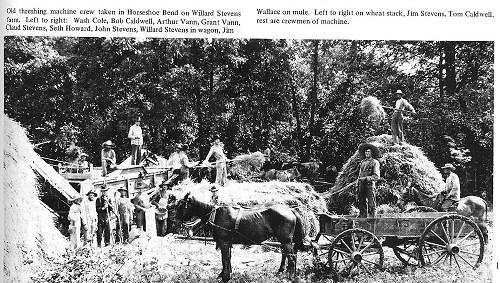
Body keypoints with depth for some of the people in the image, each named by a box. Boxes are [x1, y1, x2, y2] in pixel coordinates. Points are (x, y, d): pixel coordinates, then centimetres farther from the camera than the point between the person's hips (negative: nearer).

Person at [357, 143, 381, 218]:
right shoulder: (362, 162, 19)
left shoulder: (375, 162, 1)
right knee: (361, 203, 6)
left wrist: (367, 178, -14)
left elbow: (376, 176, -6)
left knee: (371, 204, -6)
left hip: (370, 184, -6)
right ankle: (362, 217, 11)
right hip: (361, 185, 6)